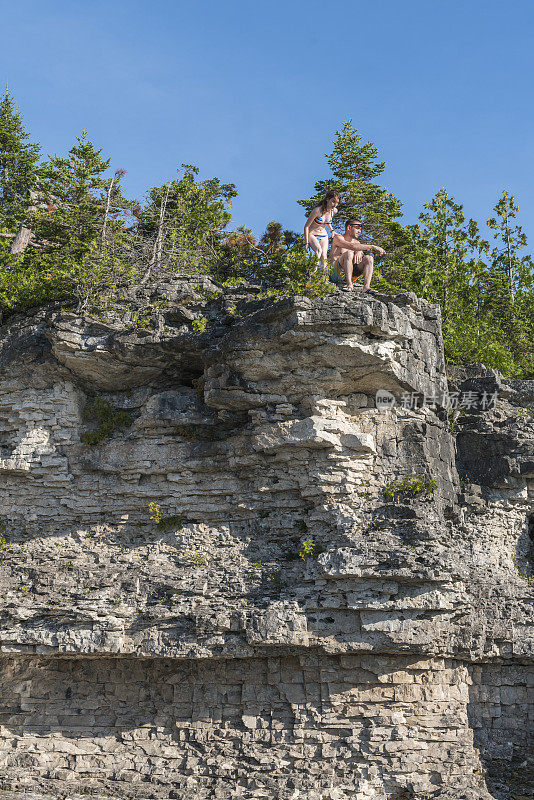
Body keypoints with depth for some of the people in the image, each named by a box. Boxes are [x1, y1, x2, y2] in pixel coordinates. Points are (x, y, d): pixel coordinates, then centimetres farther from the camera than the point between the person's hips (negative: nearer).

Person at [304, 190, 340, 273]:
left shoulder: (334, 211, -5)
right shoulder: (318, 210, -23)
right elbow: (306, 226, -16)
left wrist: (332, 230, 11)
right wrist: (307, 242, -18)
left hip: (324, 236, 5)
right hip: (312, 234, -5)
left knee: (323, 257, -12)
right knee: (318, 251, -32)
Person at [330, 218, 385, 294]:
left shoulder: (357, 242, 23)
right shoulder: (338, 238, 0)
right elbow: (352, 246, -19)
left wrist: (359, 252, -23)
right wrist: (372, 247, -23)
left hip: (352, 270, 6)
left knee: (369, 258, -17)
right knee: (349, 253, -32)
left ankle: (366, 287, -35)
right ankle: (349, 284, -38)